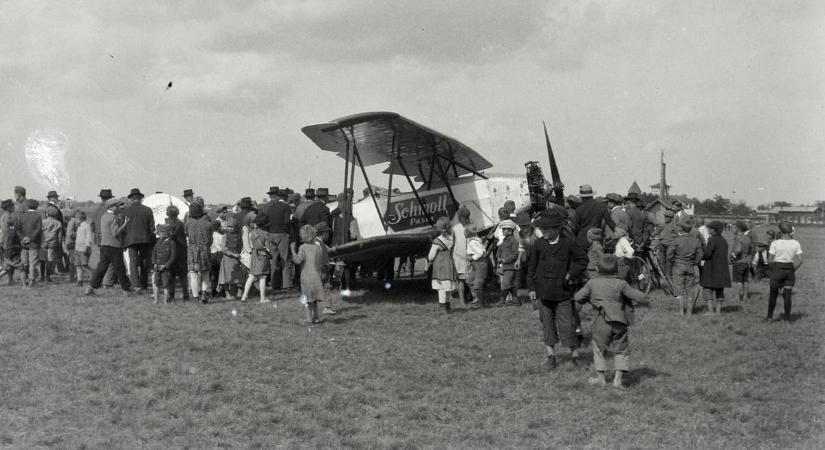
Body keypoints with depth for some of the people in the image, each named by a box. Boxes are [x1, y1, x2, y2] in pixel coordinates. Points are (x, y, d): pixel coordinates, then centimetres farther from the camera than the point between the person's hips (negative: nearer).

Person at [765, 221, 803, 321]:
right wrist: (793, 270, 7)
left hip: (777, 269, -2)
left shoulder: (775, 243, -11)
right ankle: (787, 316, 6)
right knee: (787, 294, 7)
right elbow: (800, 260, -4)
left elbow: (770, 260, -11)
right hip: (790, 270, 2)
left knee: (773, 293, 10)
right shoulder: (796, 243, -1)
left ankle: (770, 316, 15)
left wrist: (771, 270, 4)